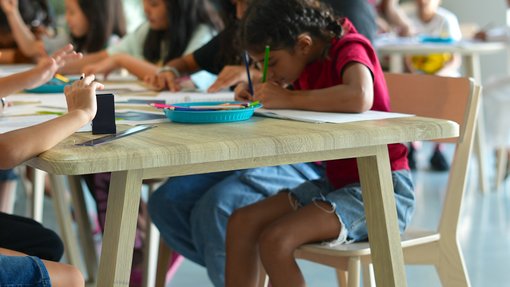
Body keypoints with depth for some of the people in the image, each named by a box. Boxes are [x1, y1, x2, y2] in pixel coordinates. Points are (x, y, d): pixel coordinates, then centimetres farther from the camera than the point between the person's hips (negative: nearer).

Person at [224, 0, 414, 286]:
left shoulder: (349, 48, -14)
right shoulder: (309, 62, 8)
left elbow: (360, 98, -37)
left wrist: (288, 98, -26)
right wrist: (257, 95, 2)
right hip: (336, 182, 9)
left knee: (275, 240, -24)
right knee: (241, 223, -2)